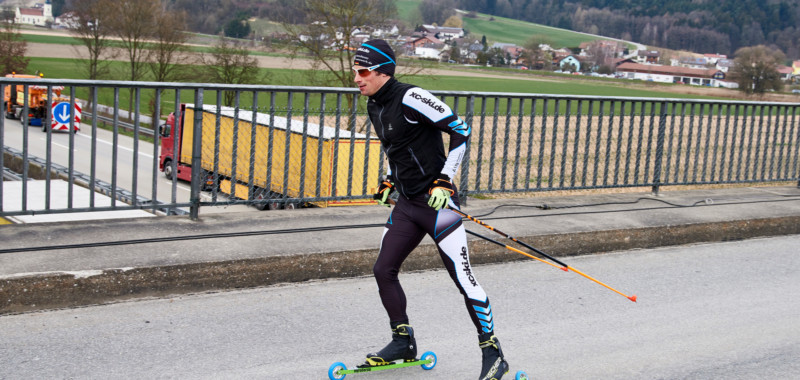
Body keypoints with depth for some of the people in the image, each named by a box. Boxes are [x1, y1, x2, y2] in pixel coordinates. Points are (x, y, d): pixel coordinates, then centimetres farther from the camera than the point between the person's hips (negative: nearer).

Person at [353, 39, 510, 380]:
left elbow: (460, 131, -15)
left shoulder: (411, 98, -16)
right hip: (406, 204, 9)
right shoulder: (374, 106, 10)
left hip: (436, 200, -9)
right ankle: (404, 342, 24)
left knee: (462, 276, -7)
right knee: (383, 270, 8)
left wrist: (444, 181, -17)